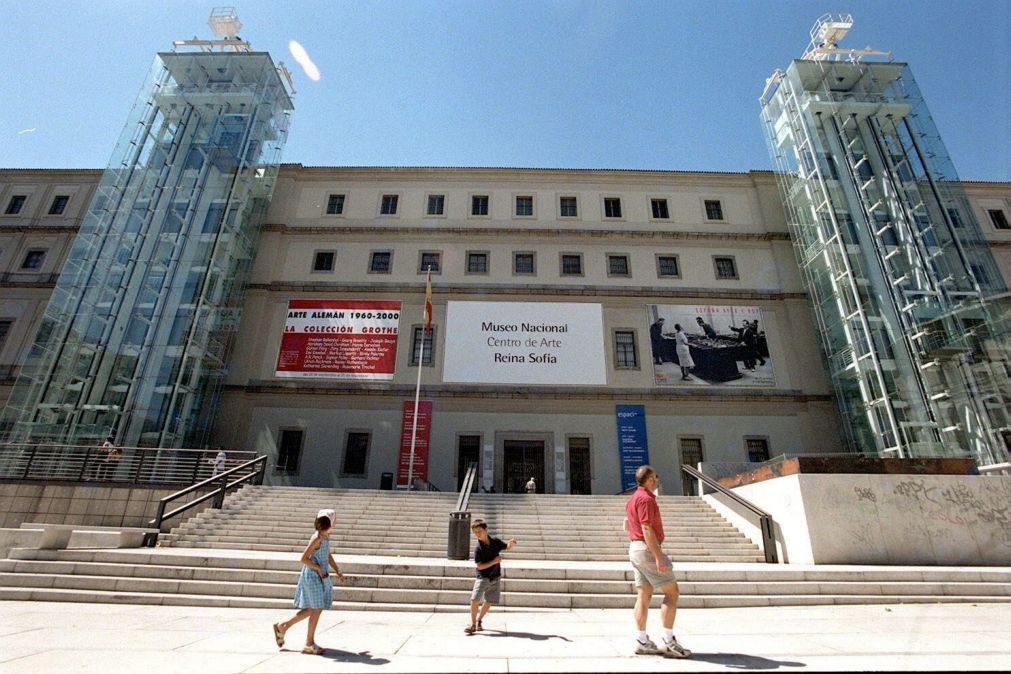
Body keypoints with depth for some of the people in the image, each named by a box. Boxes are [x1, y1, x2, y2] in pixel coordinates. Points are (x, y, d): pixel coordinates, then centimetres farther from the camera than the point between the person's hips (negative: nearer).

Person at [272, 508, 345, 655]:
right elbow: (304, 559, -21)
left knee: (312, 609, 17)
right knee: (317, 609, -1)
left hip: (321, 577, 9)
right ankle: (309, 644, 14)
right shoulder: (317, 538, -21)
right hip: (312, 576, -9)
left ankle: (282, 627, 31)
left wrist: (338, 571, 14)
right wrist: (319, 569, -18)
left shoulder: (326, 536, 6)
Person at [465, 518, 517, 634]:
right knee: (474, 600, -16)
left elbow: (507, 547, 11)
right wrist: (494, 561, -24)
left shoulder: (495, 541, -5)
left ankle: (479, 620, 32)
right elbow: (479, 566, -18)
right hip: (482, 578, -3)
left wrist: (511, 543, -12)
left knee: (489, 601, 11)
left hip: (495, 578, 3)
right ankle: (473, 624, 2)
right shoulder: (478, 548, -15)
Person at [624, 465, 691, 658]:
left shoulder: (634, 498, 16)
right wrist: (659, 557, -24)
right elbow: (647, 529, -23)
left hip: (634, 548, 10)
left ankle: (642, 641, 11)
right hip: (647, 548, -9)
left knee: (644, 595, 9)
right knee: (672, 591, -1)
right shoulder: (646, 499, -16)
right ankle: (668, 641, 0)